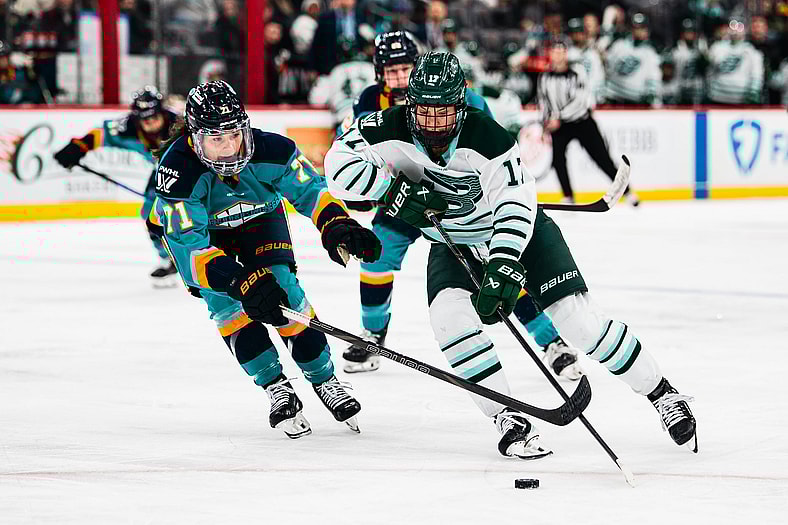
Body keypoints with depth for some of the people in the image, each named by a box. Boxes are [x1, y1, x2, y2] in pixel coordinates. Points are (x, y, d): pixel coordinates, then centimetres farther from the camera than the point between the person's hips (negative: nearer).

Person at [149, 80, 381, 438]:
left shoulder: (270, 151, -33)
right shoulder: (177, 170, -40)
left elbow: (310, 189, -17)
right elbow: (189, 244, -42)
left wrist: (337, 227, -36)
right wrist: (239, 280, -53)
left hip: (260, 217, 1)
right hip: (197, 227, -1)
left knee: (283, 292, -14)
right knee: (227, 304, -20)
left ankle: (324, 380, 4)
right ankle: (277, 389, -10)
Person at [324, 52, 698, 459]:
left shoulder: (486, 138, -31)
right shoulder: (392, 129, -22)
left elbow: (517, 202, -31)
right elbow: (339, 164, -19)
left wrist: (503, 265, -42)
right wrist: (395, 191, -30)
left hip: (518, 230, -3)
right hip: (454, 242, 4)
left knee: (575, 316, -14)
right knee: (449, 313, -24)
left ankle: (661, 393, 1)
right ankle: (507, 418, -16)